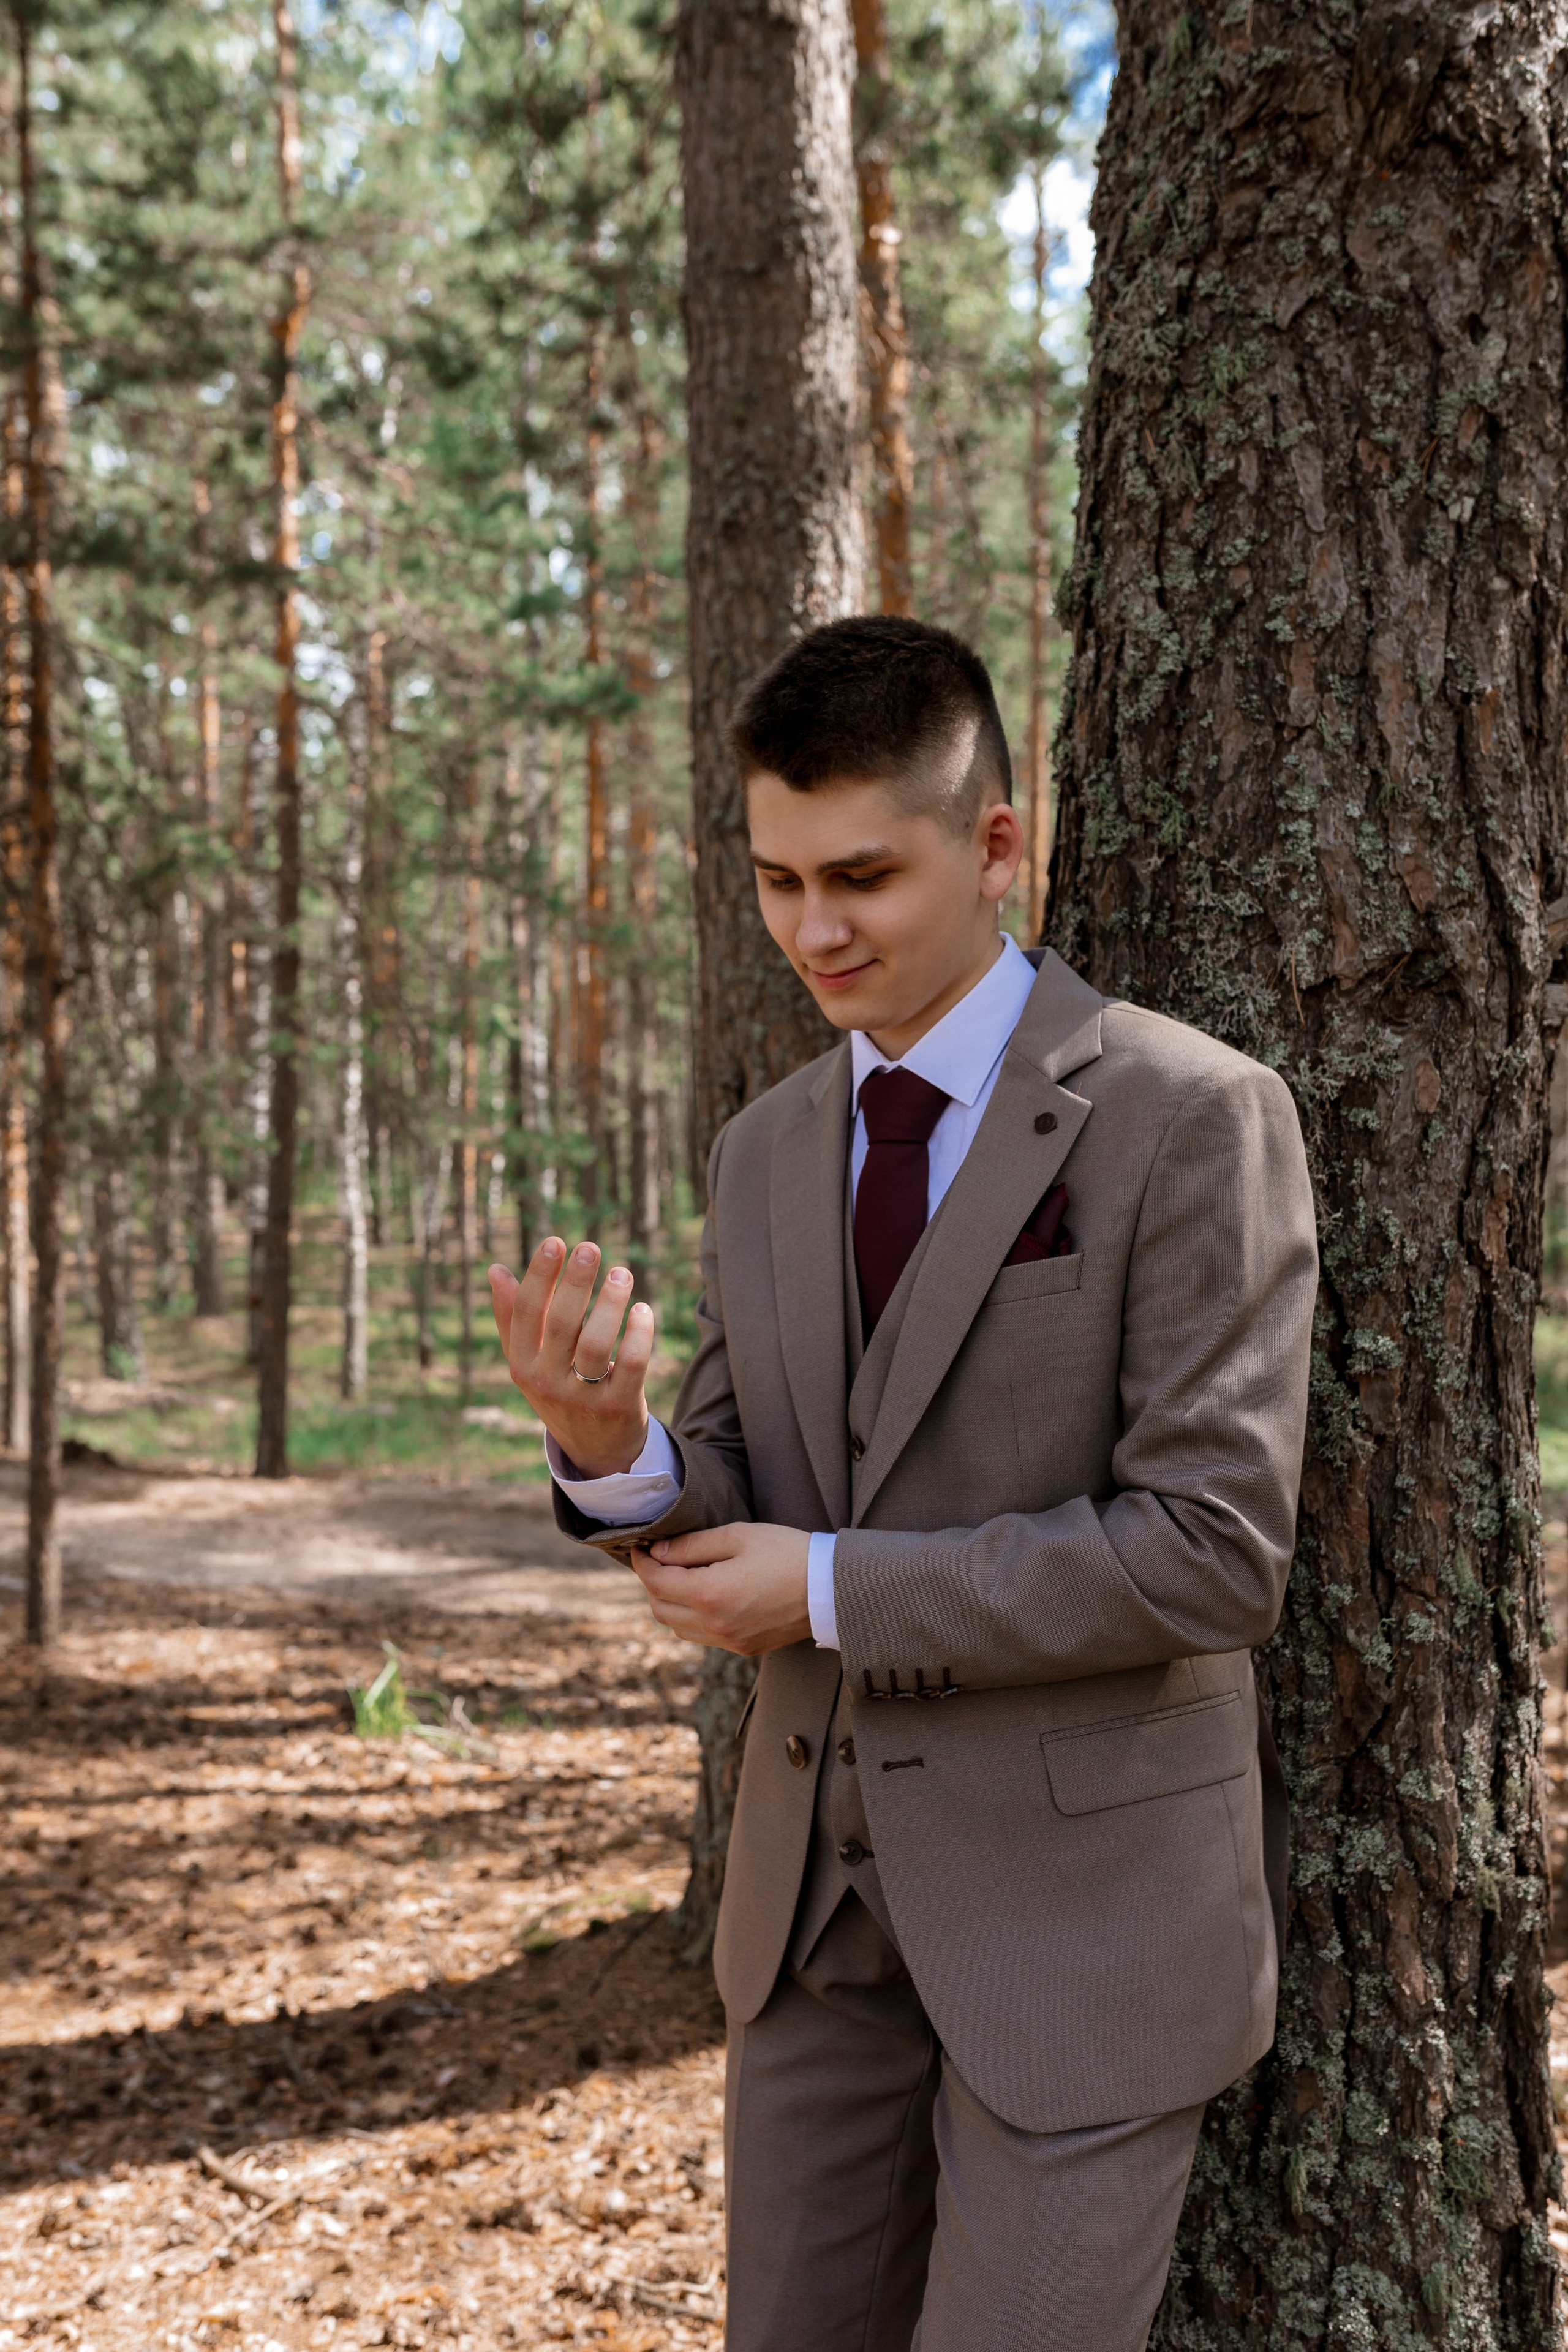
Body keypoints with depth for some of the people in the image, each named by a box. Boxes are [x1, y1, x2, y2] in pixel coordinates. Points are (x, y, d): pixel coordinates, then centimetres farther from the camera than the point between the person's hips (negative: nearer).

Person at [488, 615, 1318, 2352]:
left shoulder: (1191, 1119, -13)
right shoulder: (762, 1155, 7)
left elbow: (1214, 1551, -18)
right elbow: (738, 1523, 10)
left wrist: (832, 1588, -17)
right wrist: (612, 1447, -13)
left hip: (1085, 1903, -6)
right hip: (817, 1906, 6)